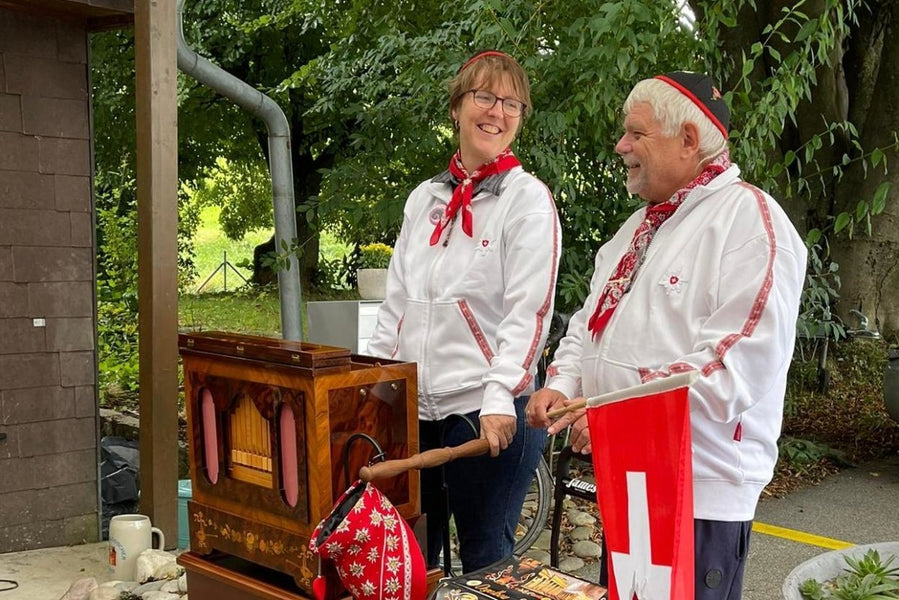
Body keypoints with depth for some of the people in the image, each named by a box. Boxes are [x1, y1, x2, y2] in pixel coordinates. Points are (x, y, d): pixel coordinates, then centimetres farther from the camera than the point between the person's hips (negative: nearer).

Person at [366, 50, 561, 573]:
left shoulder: (529, 199, -4)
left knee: (485, 558, 5)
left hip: (488, 411, -5)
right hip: (413, 409, 6)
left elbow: (528, 312, -13)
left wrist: (500, 398, -24)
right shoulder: (425, 198, 13)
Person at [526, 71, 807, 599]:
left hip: (701, 492, -9)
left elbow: (739, 363, -24)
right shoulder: (642, 226, 16)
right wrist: (562, 385, 0)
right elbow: (591, 321, 20)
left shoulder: (750, 219, -14)